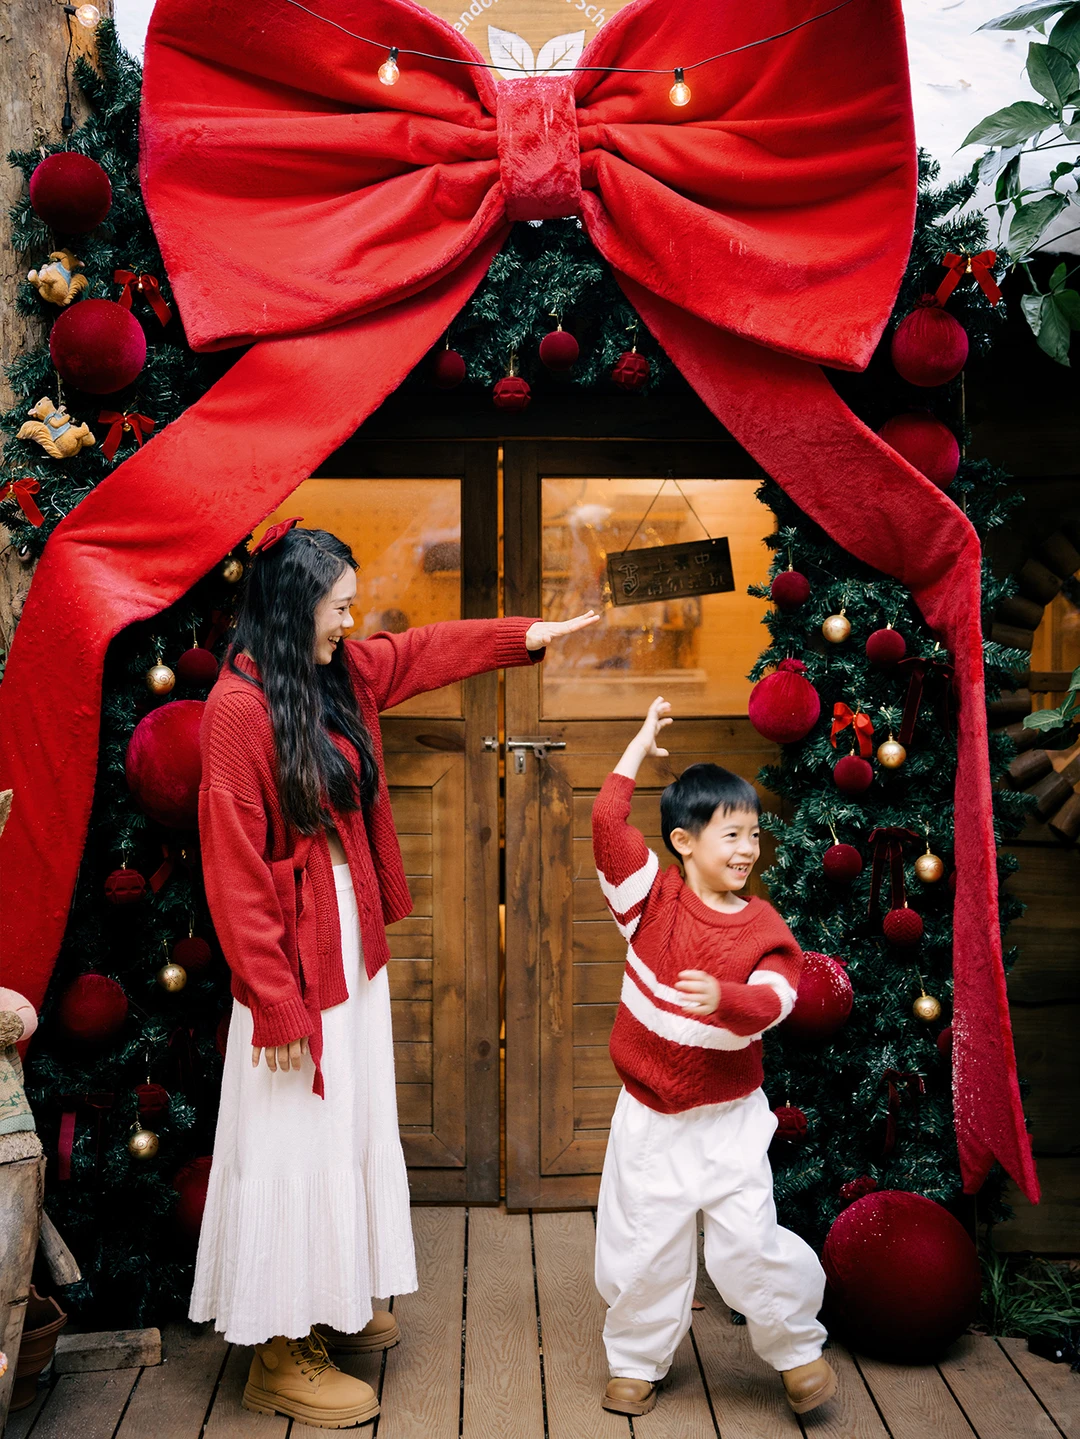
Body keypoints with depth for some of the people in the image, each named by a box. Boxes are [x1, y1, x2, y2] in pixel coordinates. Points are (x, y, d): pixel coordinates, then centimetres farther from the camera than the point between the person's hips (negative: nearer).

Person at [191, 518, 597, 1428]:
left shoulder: (344, 676, 4)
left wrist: (531, 636, 29)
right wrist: (275, 1004, -18)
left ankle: (329, 1310, 36)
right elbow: (235, 873, -19)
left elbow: (427, 652, 24)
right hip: (296, 958, -9)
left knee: (350, 1129, 18)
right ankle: (281, 1360, 18)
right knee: (297, 1147, 2)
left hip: (354, 948, 9)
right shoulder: (238, 708, -19)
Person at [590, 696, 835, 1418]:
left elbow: (773, 1000, -20)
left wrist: (723, 997, -40)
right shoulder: (653, 897, -7)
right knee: (642, 1248, 9)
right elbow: (608, 822, -16)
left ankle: (798, 1346, 23)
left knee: (748, 1240, -5)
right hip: (649, 1115, 1)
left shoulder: (763, 925, -5)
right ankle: (638, 1361, 32)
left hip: (729, 1116, 0)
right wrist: (642, 743, -10)